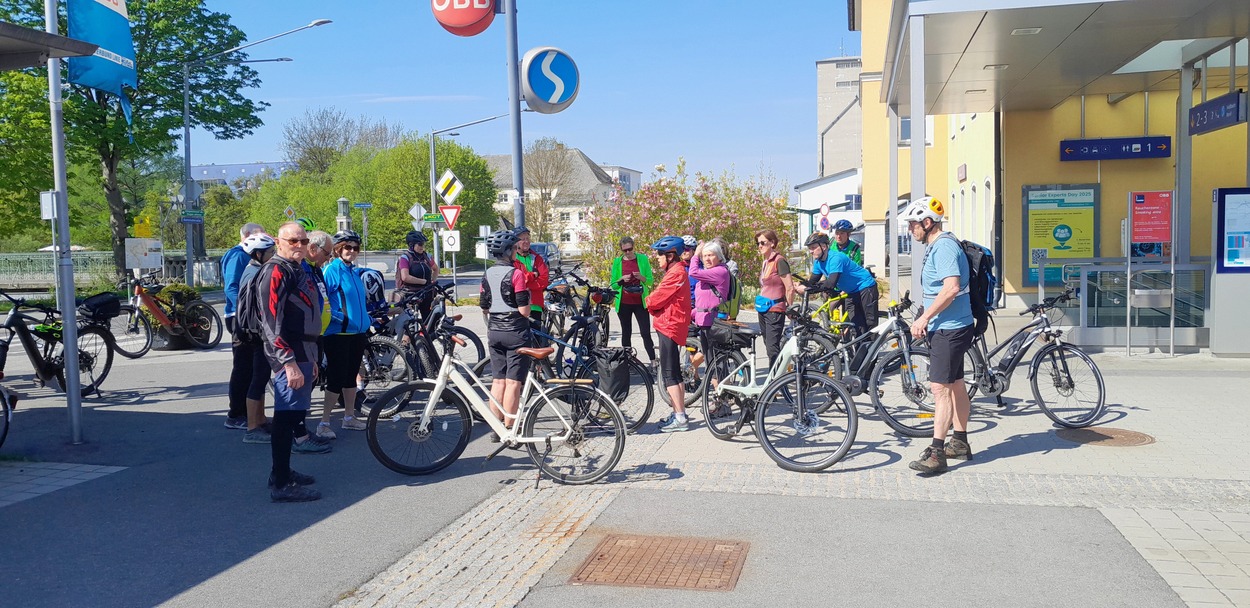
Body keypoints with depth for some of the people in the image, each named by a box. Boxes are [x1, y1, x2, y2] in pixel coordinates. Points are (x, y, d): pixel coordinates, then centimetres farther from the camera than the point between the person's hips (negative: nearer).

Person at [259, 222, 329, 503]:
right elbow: (272, 321, -20)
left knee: (294, 413, 15)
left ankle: (282, 473, 26)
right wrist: (289, 362, -25)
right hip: (290, 356, -10)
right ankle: (281, 485, -4)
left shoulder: (297, 270, 19)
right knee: (286, 416, -8)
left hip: (302, 354, 10)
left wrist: (310, 359, 25)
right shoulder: (276, 271, -12)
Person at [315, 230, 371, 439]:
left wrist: (366, 325, 21)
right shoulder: (331, 270, -11)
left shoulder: (354, 272, 14)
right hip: (337, 334, -8)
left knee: (351, 376, 15)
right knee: (336, 379, -6)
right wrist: (340, 318, -22)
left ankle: (349, 417, 25)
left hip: (357, 333, 8)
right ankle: (324, 423, 2)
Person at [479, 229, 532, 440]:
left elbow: (484, 308, 11)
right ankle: (509, 430, 0)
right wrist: (527, 311, 4)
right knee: (513, 383, -2)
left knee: (498, 381, 11)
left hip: (494, 332, 7)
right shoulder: (516, 274, -14)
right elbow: (524, 310, -16)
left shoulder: (487, 275, 7)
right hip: (515, 331, -7)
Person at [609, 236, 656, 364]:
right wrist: (622, 279, -13)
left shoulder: (642, 259, 2)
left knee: (645, 333, -6)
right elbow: (613, 284, 7)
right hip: (623, 303, 2)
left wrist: (641, 277, -16)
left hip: (640, 302, -2)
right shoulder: (617, 262, 5)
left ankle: (653, 361, -4)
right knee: (626, 333, 9)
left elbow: (650, 281, 4)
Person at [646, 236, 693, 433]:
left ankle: (680, 418, -6)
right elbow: (663, 298, 17)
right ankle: (678, 413, 22)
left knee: (669, 374, -8)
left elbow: (656, 299, -19)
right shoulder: (676, 271, 17)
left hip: (670, 327, -11)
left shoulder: (676, 273, -17)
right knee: (673, 374, 15)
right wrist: (654, 306, -1)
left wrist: (649, 302, 1)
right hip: (670, 326, 11)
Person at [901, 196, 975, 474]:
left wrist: (924, 317, -24)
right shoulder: (937, 245, 16)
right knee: (956, 385, 17)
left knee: (940, 388, -11)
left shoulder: (944, 247, -18)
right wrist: (926, 320, 22)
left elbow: (952, 287, -29)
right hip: (948, 327, 11)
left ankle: (936, 453, -10)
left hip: (949, 329, -11)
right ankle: (960, 443, 27)